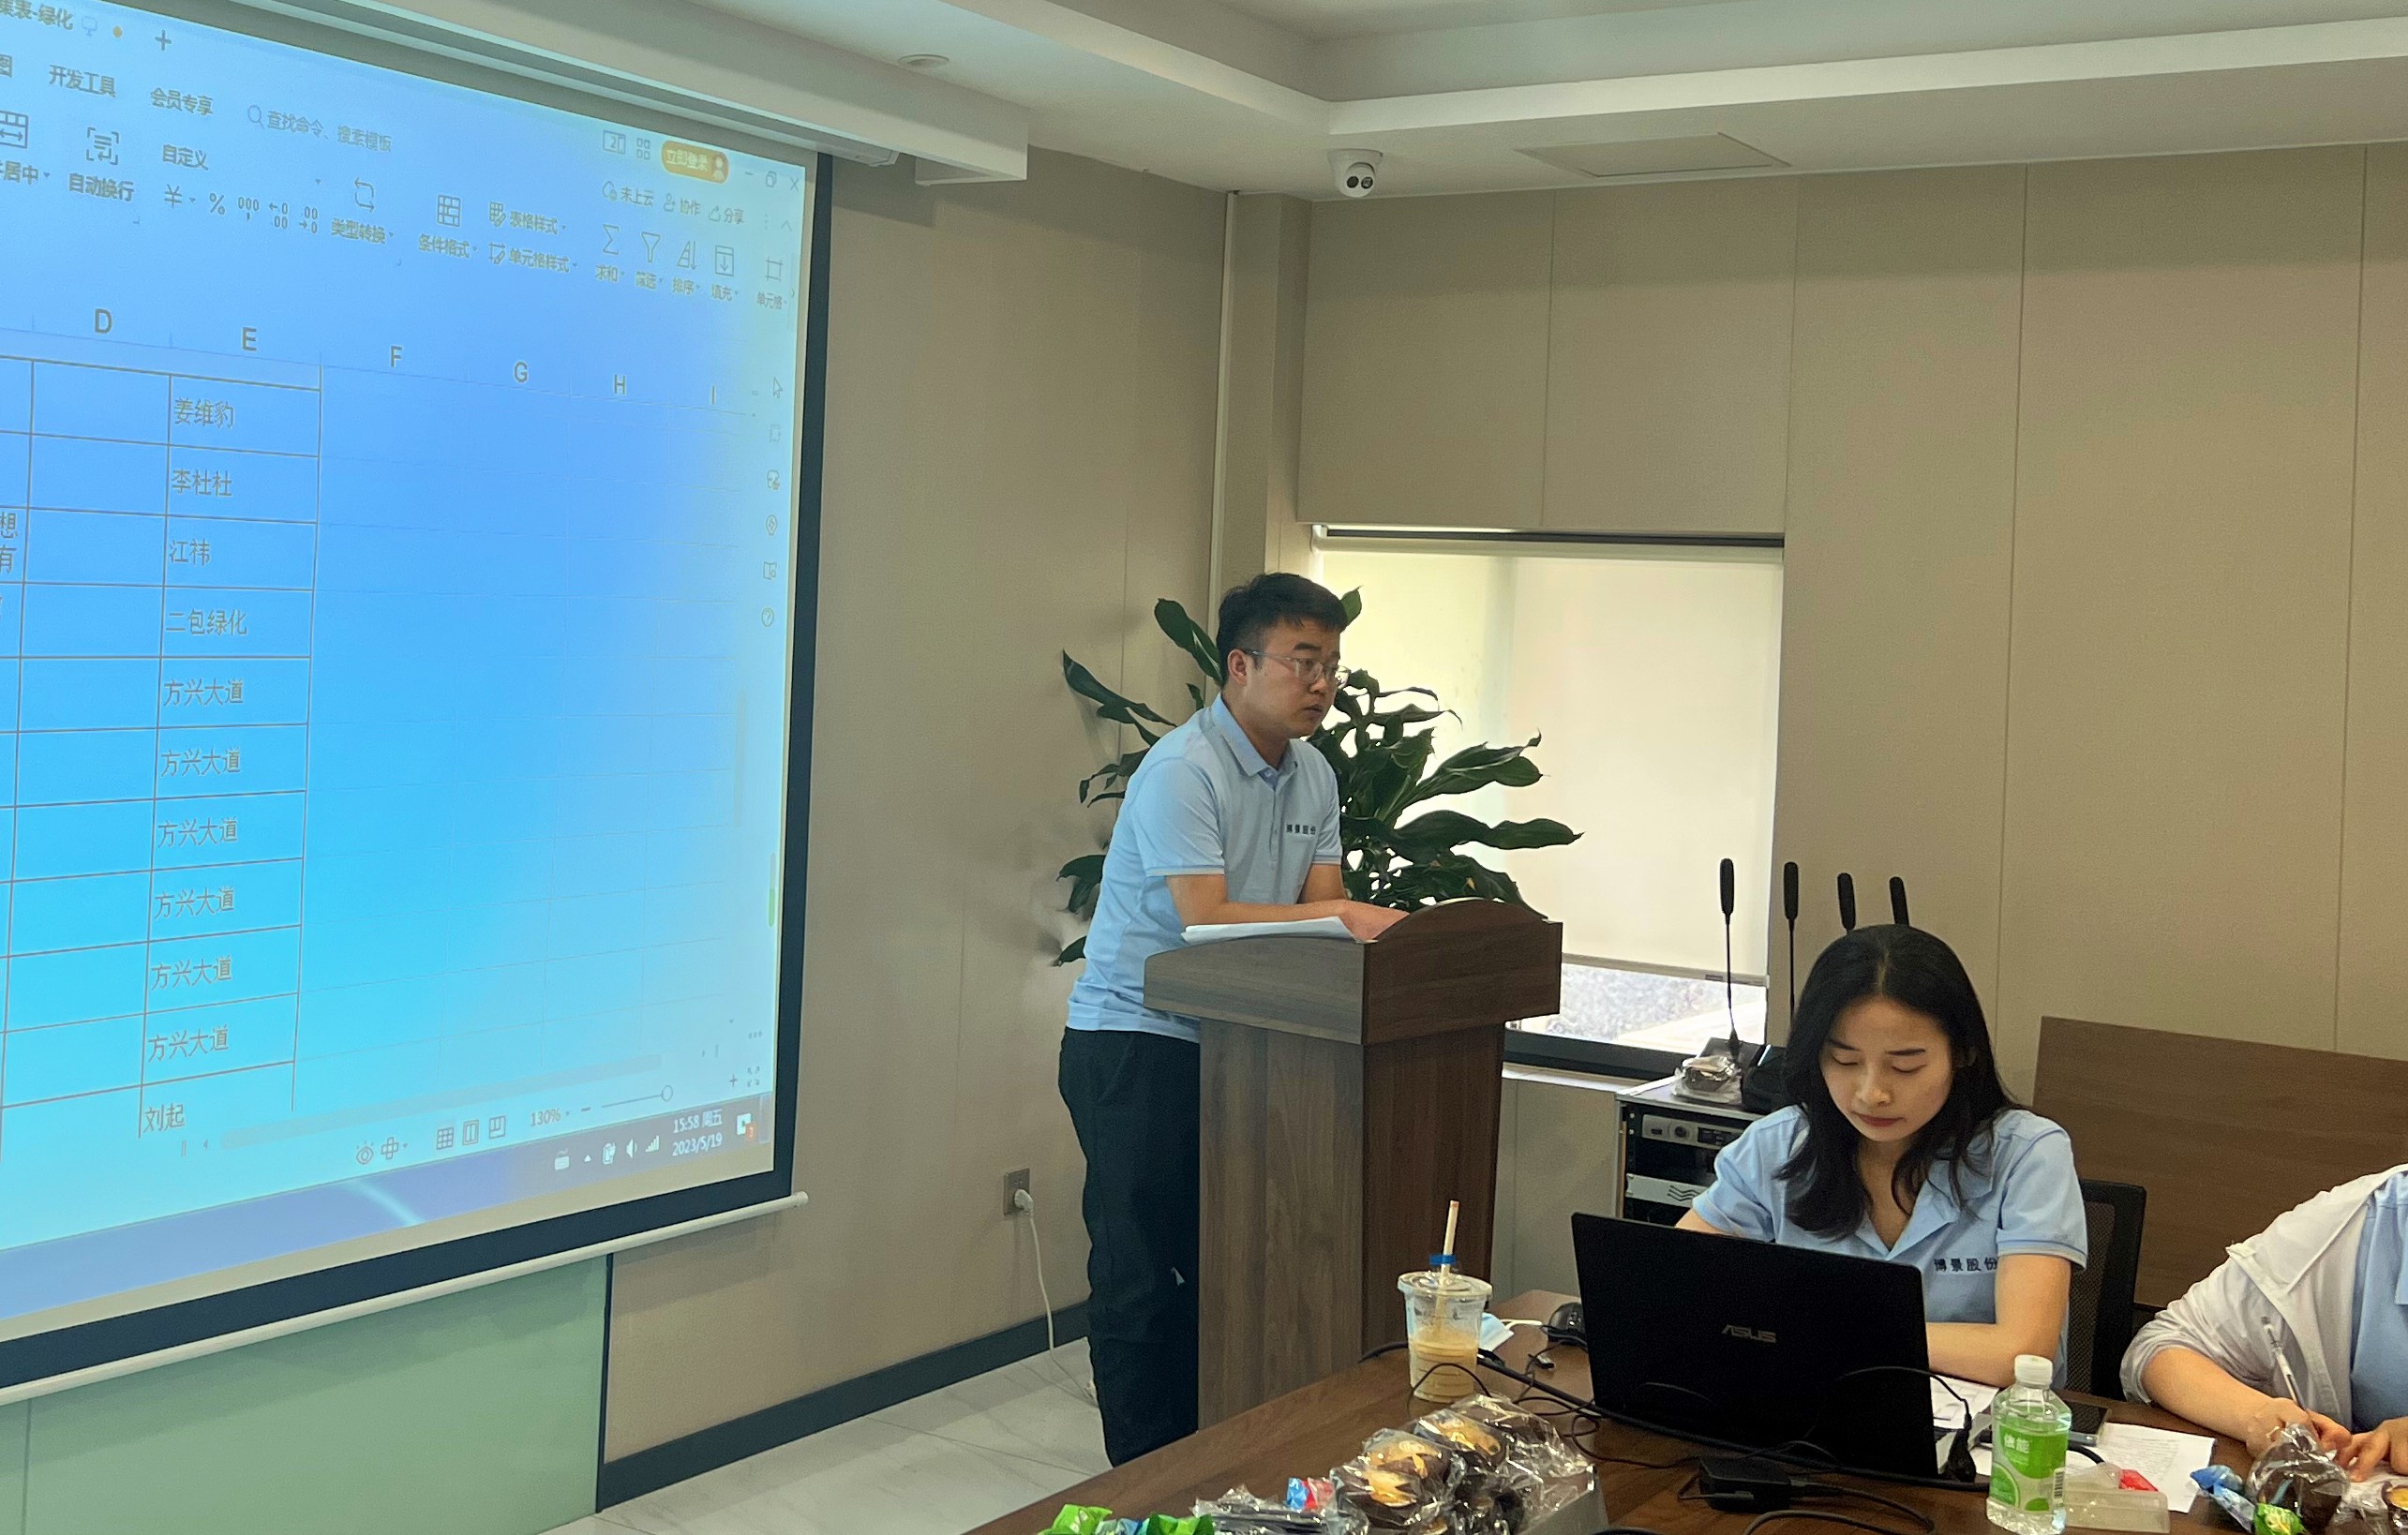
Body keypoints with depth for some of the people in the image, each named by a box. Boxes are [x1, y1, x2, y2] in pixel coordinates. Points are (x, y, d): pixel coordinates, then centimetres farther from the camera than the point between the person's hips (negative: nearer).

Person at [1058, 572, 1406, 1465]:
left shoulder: (1313, 778, 8)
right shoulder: (1183, 771, -18)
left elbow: (1322, 909, 2)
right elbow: (1205, 919, -26)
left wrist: (1368, 925, -20)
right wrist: (1334, 914, -28)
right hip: (1134, 1045, -8)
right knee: (1139, 1274, -1)